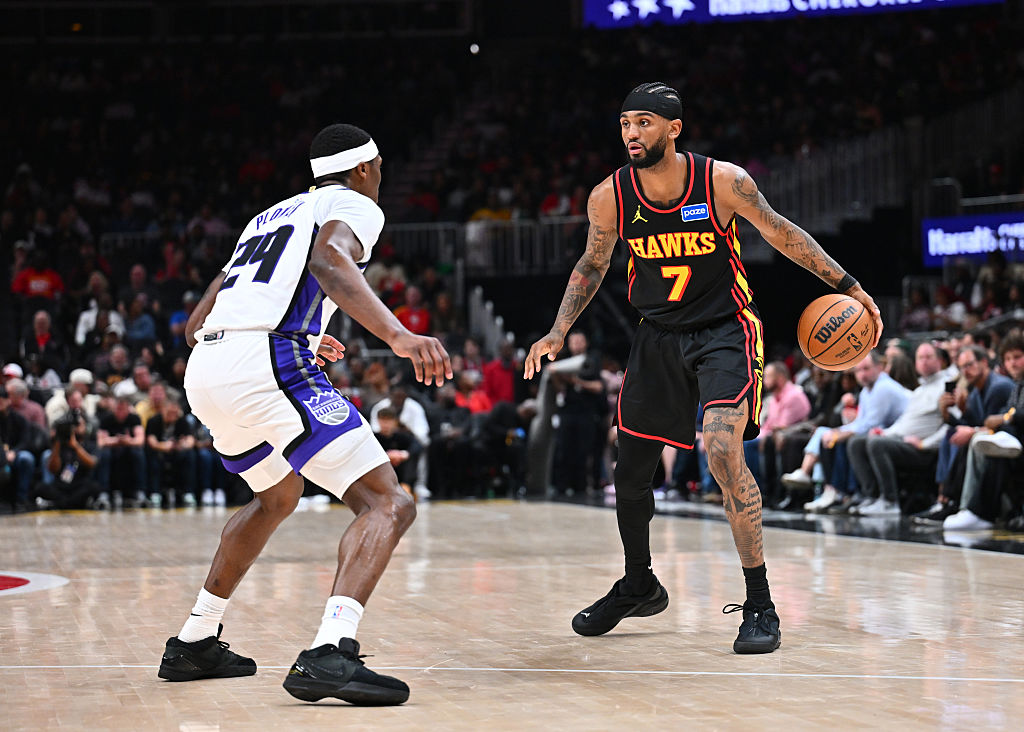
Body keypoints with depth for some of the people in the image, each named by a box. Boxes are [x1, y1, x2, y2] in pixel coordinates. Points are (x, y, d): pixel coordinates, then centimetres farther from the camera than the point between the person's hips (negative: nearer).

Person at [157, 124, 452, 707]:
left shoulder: (269, 216, 32)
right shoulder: (354, 205, 10)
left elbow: (196, 324, 35)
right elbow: (329, 259, -17)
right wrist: (398, 336, -30)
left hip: (204, 372, 8)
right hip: (266, 365, -8)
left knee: (279, 496, 33)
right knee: (389, 503, -8)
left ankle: (194, 644, 35)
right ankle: (329, 655, -30)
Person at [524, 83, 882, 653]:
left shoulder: (722, 181, -18)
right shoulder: (610, 197, -9)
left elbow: (781, 233, -4)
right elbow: (593, 265, 9)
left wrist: (847, 286, -7)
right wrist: (559, 333, 1)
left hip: (725, 332, -4)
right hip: (660, 336, 5)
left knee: (721, 447, -25)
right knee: (630, 470, 9)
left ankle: (760, 606, -16)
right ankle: (639, 587, 37)